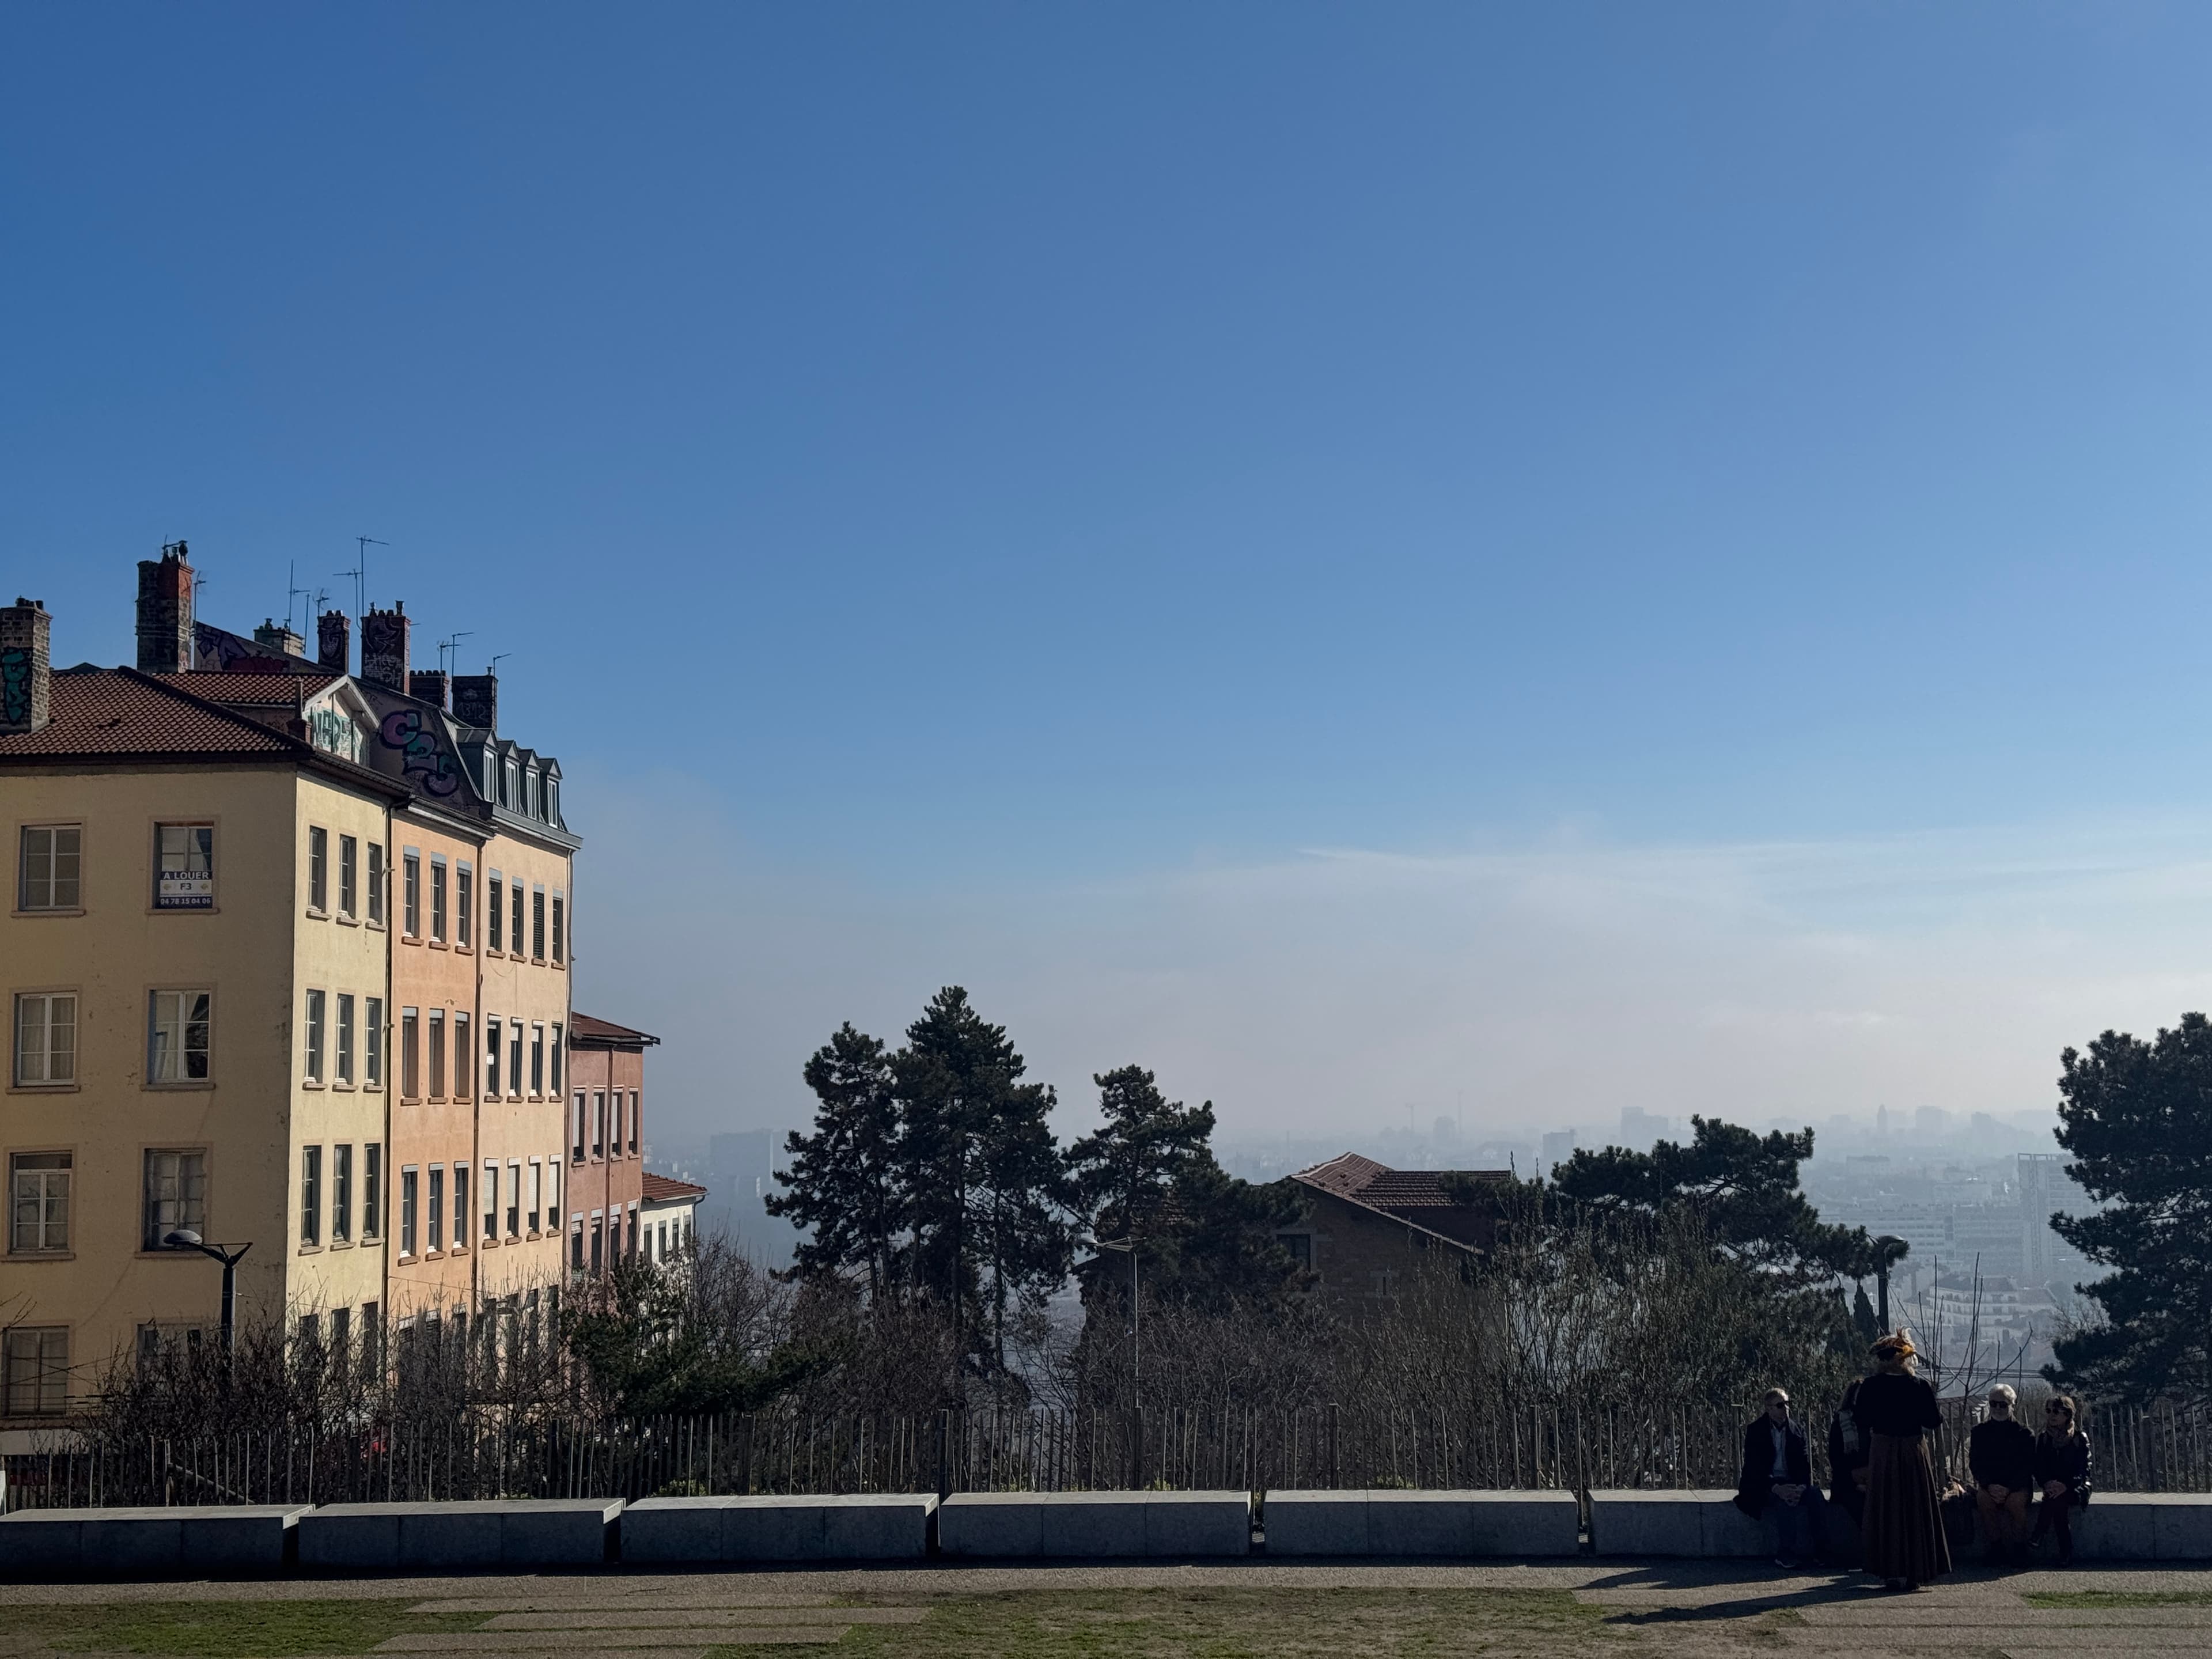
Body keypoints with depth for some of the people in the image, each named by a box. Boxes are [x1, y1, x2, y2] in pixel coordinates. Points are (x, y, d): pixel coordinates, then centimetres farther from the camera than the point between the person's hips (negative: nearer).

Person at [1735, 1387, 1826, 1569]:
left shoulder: (1797, 1432, 8)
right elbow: (1754, 1467, -13)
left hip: (1790, 1484, 4)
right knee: (1783, 1502, -35)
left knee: (1814, 1494, -26)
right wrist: (1776, 1488, -27)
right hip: (1762, 1486, -4)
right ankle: (1784, 1554, -31)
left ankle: (1810, 1551, -24)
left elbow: (1805, 1465, 2)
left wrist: (1801, 1487, -20)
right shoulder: (1755, 1431, -5)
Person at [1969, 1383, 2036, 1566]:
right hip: (1988, 1485, 1)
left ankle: (2019, 1548, -19)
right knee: (1983, 1498, -32)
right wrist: (1990, 1486, -14)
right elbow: (1975, 1464, 5)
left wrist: (2009, 1488, -16)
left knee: (2017, 1500, -34)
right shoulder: (1979, 1431, 10)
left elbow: (2028, 1467, -2)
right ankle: (1996, 1546, -23)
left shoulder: (2024, 1433, 5)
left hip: (2017, 1487, -1)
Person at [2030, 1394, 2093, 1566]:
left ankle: (2038, 1537, -23)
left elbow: (2084, 1470, -7)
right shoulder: (2043, 1439, 10)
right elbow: (2038, 1468, 5)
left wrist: (2066, 1486, -24)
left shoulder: (2080, 1439, 1)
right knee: (2057, 1501, -31)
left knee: (2057, 1498, -34)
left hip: (2075, 1488, -3)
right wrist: (2046, 1484, -18)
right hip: (2052, 1486, 3)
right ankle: (2066, 1553, -25)